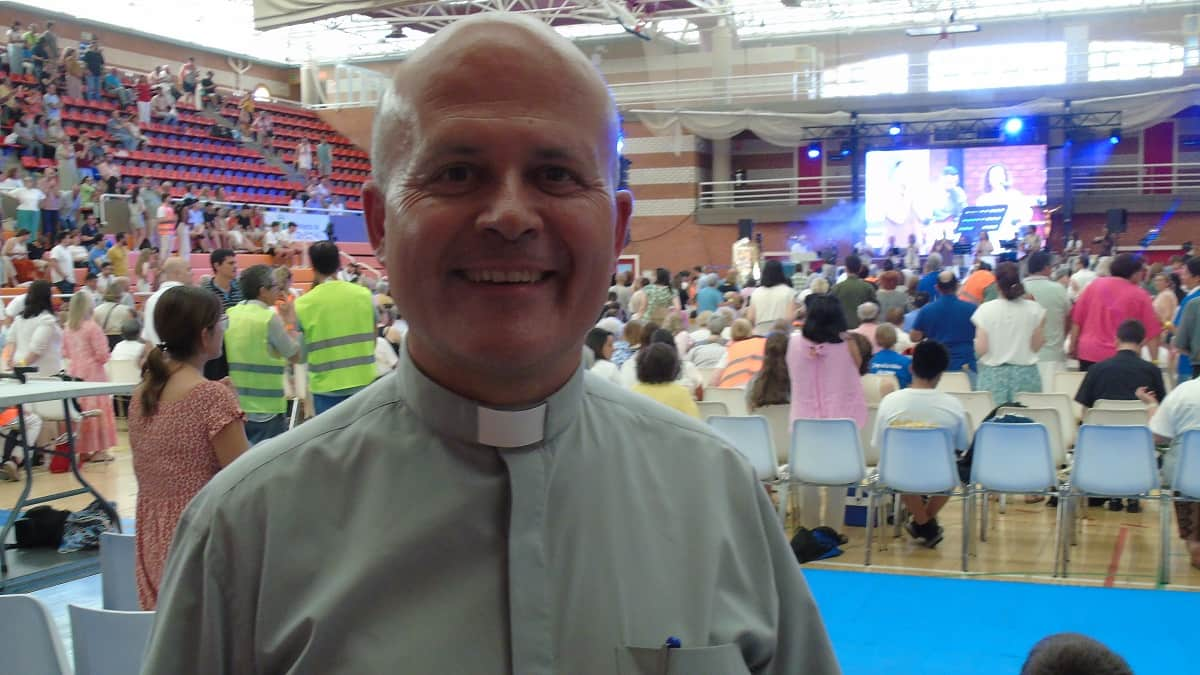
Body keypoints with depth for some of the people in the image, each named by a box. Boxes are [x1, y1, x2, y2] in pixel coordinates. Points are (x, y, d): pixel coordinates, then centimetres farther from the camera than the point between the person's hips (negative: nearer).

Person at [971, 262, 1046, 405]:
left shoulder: (986, 309, -7)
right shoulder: (1034, 309, -4)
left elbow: (981, 349, -8)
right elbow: (1037, 345, -1)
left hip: (993, 375, -1)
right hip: (1026, 375, 1)